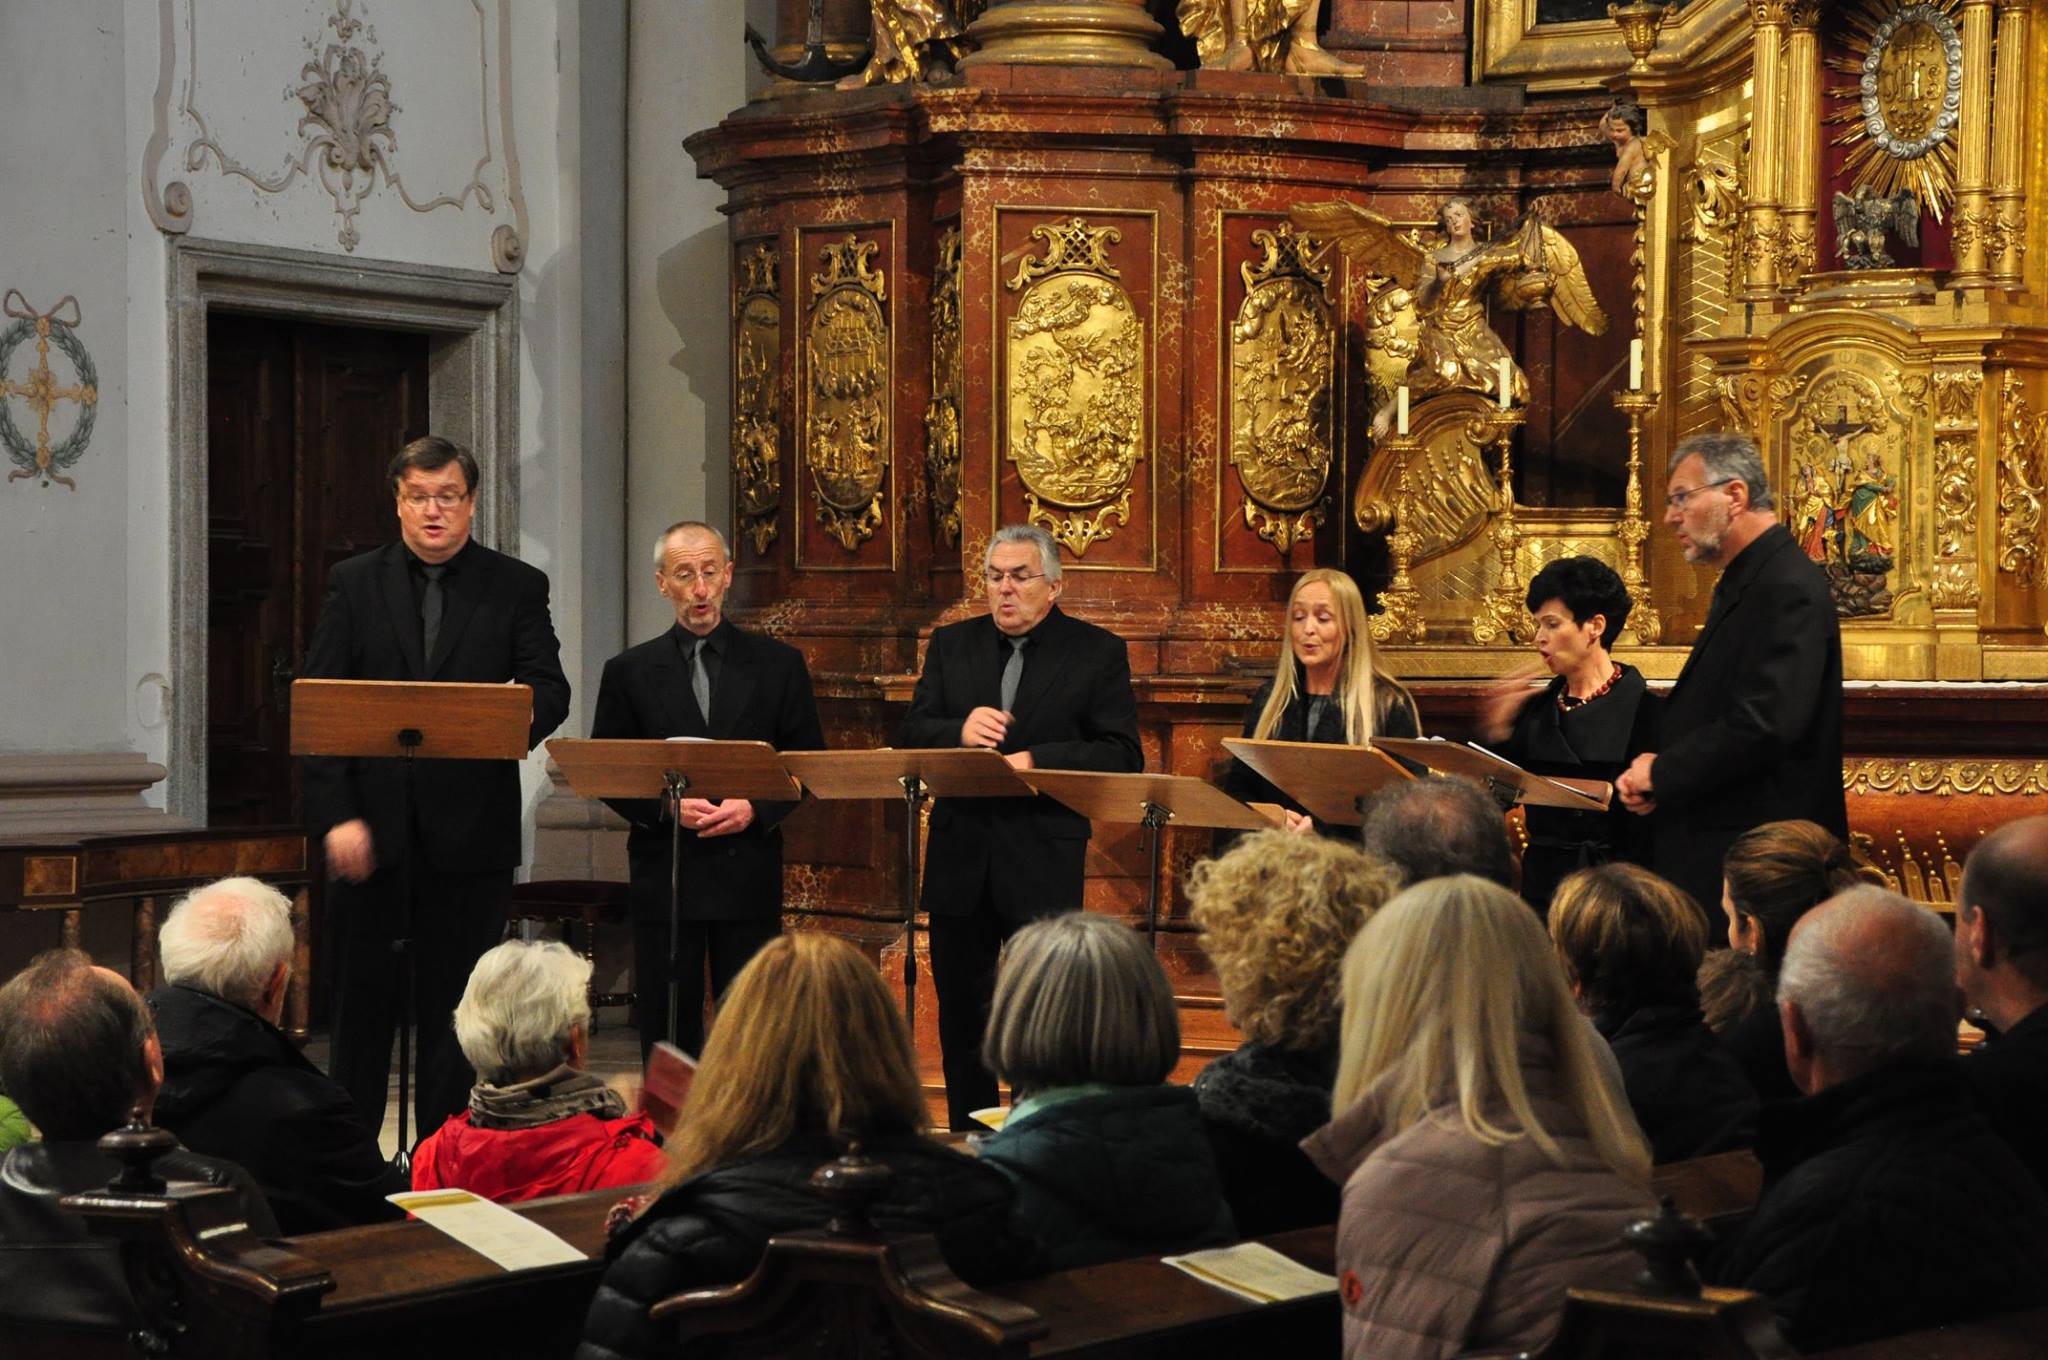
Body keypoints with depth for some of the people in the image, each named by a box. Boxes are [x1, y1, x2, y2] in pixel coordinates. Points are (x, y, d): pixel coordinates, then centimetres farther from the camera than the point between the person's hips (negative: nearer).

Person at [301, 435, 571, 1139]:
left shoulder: (517, 588, 7)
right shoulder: (354, 583, 7)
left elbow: (550, 686, -3)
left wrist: (525, 718, -28)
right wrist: (335, 816, -10)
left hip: (471, 836, -1)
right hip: (371, 829, 1)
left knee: (455, 1011, 5)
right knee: (361, 1002, 7)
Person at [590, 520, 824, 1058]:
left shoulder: (778, 664, 7)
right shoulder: (630, 672, 7)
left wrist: (756, 809, -10)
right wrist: (667, 807, -13)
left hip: (748, 870, 0)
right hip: (663, 873, 0)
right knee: (666, 1033, 3)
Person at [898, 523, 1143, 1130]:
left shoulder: (1098, 652, 0)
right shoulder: (951, 645, 11)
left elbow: (1122, 756, -8)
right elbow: (909, 736, 4)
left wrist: (1036, 761, -20)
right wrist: (960, 732, -18)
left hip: (1043, 865, -4)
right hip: (960, 860, 4)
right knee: (961, 1013, 11)